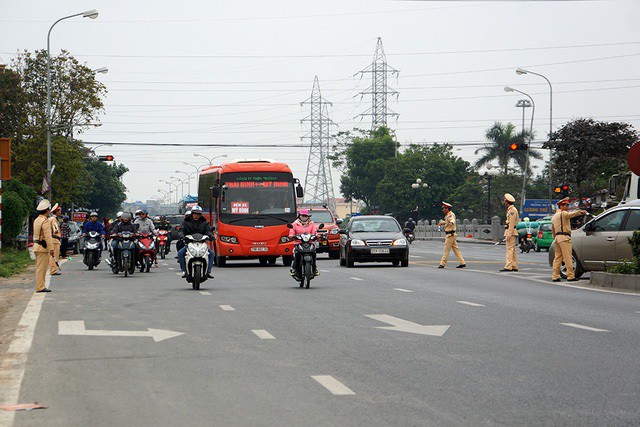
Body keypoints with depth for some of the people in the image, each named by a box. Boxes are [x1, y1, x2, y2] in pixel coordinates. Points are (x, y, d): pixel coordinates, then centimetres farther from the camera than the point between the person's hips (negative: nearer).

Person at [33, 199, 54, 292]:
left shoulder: (36, 220, 14)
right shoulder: (45, 221, -16)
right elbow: (47, 236, -21)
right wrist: (51, 248, -21)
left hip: (37, 246, 10)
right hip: (43, 247, -10)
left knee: (40, 267, 14)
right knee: (41, 268, -7)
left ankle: (40, 286, 18)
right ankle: (40, 287, -7)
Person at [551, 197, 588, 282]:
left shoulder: (554, 216, 22)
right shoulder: (563, 213, -6)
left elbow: (553, 230, 25)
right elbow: (573, 214, -25)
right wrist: (581, 212, -36)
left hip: (557, 237, 9)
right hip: (564, 237, -9)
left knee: (557, 257, 8)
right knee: (567, 258, -8)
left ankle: (555, 276, 5)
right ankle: (570, 276, -9)